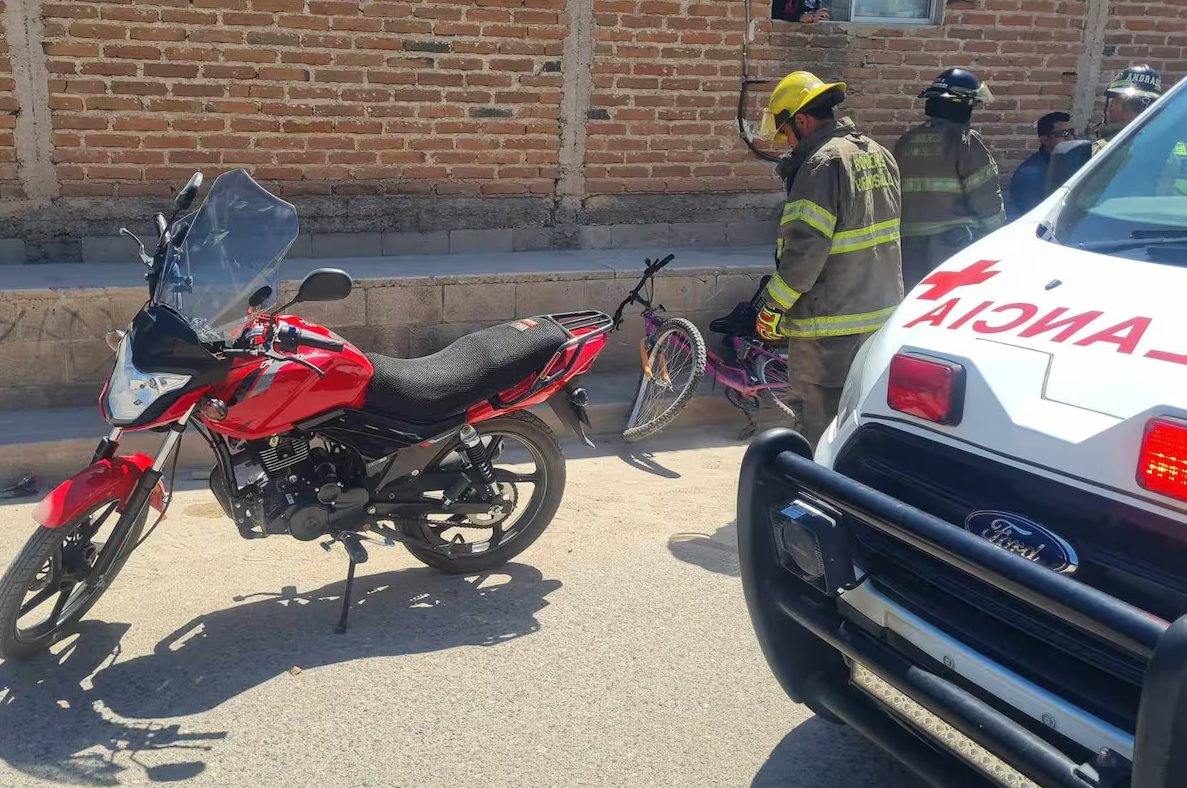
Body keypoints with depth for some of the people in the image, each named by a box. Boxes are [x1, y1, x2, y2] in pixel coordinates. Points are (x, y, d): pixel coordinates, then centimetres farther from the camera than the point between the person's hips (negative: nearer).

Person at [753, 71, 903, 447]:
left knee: (820, 425, 0)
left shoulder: (822, 164, -17)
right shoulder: (879, 155, 11)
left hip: (830, 321, -9)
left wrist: (772, 305, -14)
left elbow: (806, 248, -22)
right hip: (882, 311, 9)